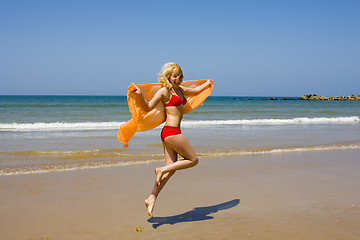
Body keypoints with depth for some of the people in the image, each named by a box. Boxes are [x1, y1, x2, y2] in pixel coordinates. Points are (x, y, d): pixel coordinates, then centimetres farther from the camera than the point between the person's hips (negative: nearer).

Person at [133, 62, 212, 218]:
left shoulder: (180, 89, 18)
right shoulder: (164, 91, -5)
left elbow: (196, 90, 37)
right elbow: (148, 107, -9)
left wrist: (207, 83, 52)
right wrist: (139, 95, -26)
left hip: (171, 133, 8)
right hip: (171, 131, -8)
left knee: (171, 169, 3)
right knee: (193, 160, -3)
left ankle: (151, 199, 3)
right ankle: (161, 170, -1)